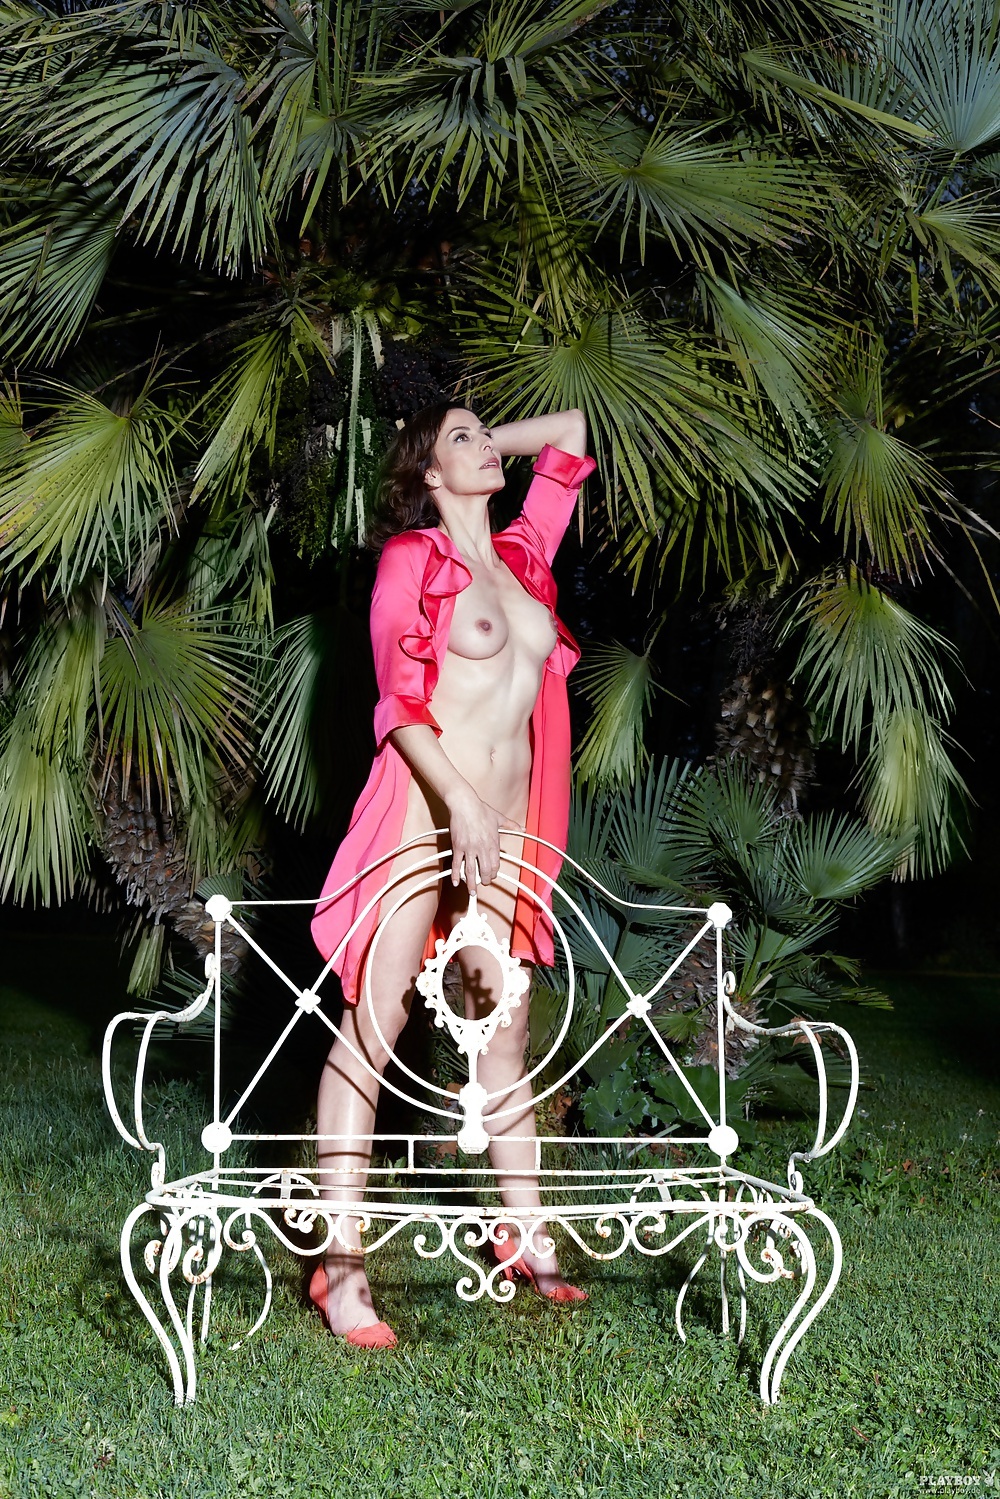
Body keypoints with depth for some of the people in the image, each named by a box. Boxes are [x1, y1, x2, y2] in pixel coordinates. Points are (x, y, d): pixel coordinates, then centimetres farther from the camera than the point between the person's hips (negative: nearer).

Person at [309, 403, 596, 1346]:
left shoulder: (522, 553, 16)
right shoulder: (413, 558, 0)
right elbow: (400, 702, -8)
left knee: (504, 1030, 11)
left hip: (502, 828, 6)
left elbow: (570, 431, 28)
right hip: (421, 809, -6)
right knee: (374, 1023, -8)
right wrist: (460, 798, -19)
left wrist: (494, 448, 22)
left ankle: (525, 1236, 20)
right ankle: (340, 1265, -9)